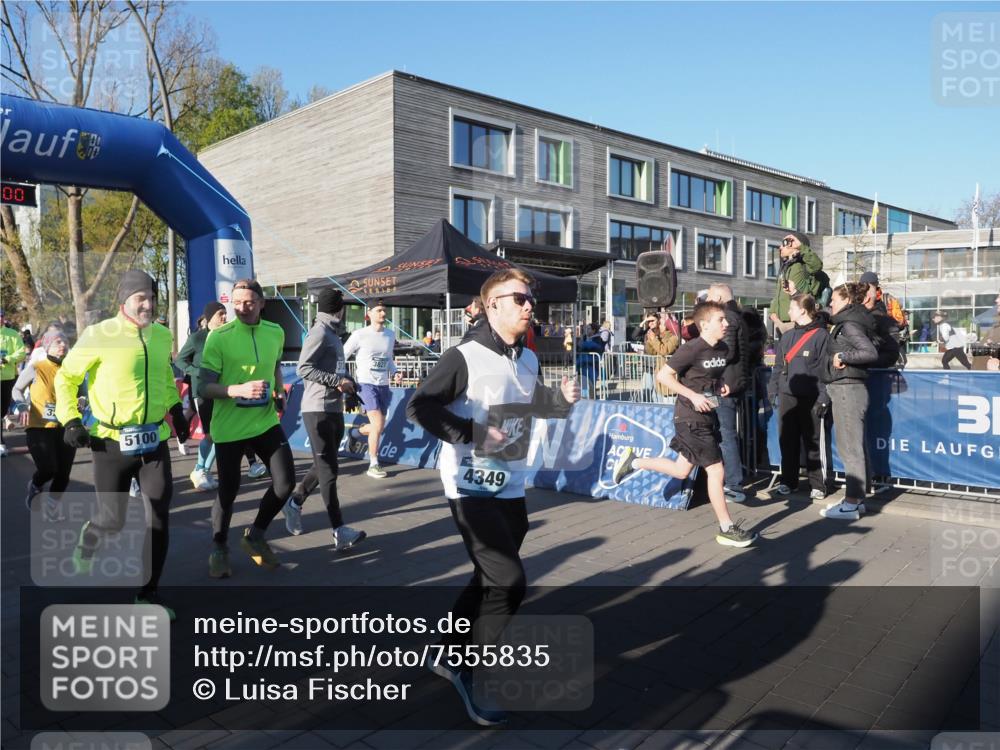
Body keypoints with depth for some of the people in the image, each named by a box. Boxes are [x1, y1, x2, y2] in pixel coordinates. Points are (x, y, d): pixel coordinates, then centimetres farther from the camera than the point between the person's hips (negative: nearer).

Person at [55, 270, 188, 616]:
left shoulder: (162, 336, 6)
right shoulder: (99, 335, -10)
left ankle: (148, 593, 16)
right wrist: (70, 420, -9)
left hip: (154, 440, 5)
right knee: (111, 519, 2)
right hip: (112, 442, -4)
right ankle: (83, 553, 39)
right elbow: (66, 377, -1)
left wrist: (176, 409, 21)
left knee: (160, 516, 2)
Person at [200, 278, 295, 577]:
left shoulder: (276, 333, 2)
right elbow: (205, 387, -14)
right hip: (229, 427, -4)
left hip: (266, 422, 4)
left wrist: (280, 393, 6)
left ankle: (255, 536, 24)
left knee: (285, 482, -1)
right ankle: (219, 549, 31)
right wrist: (238, 389, -30)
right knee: (228, 491, 6)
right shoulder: (218, 337, -13)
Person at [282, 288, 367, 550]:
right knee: (327, 470, -6)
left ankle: (294, 502, 37)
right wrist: (337, 381, -20)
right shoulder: (319, 332, -11)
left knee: (324, 466, 18)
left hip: (334, 408, 9)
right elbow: (303, 368, -18)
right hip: (318, 409, -9)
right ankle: (339, 530, -4)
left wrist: (347, 383, -1)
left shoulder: (332, 333, 17)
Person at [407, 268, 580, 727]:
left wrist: (563, 398, 0)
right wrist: (472, 434, -23)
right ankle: (468, 670, 10)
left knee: (490, 582, 17)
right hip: (471, 486, -8)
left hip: (511, 487, 8)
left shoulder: (529, 360, 6)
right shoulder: (465, 357, -16)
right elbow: (419, 407, -18)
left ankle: (449, 657, 37)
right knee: (509, 583, -12)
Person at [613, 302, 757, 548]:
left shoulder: (723, 348, 5)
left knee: (681, 471, 17)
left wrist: (721, 386, 0)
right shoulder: (691, 349, -19)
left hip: (708, 416, 9)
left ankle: (633, 462, 33)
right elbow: (663, 375, -17)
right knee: (716, 471, -3)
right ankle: (726, 529, 10)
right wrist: (693, 396, -22)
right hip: (691, 419, -8)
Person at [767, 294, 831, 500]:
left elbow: (826, 370, -9)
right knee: (787, 441, 9)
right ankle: (788, 481, 19)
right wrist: (773, 391, 10)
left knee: (812, 442, 1)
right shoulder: (787, 337, 13)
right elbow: (778, 366, 17)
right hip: (787, 396, 6)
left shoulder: (821, 336, -6)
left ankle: (817, 485, 9)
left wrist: (823, 398, -14)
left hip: (810, 398, -5)